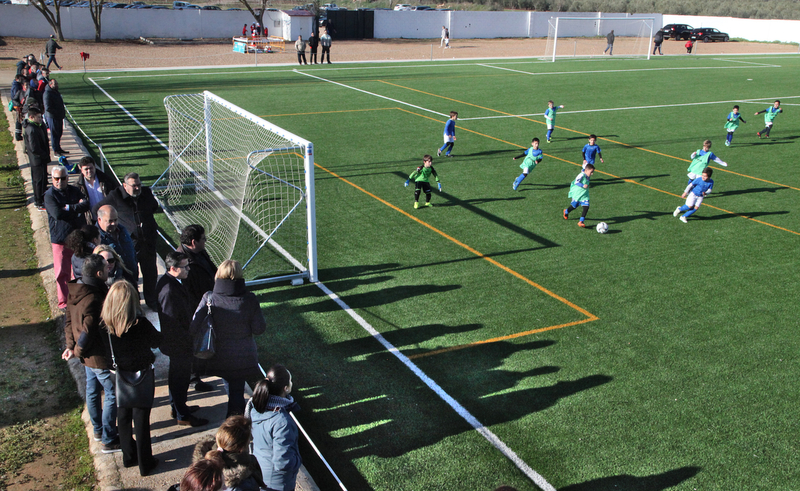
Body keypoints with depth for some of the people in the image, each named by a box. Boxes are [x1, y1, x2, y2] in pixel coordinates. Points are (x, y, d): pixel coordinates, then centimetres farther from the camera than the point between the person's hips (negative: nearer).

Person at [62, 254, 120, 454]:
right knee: (112, 395, 4)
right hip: (100, 356, -10)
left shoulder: (75, 291, 0)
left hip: (87, 355, 10)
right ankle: (108, 441, 13)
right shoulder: (94, 299, -31)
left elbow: (68, 320, 8)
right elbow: (88, 331, -28)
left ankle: (99, 430, 42)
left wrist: (71, 345, 8)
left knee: (93, 392, 23)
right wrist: (77, 351, -11)